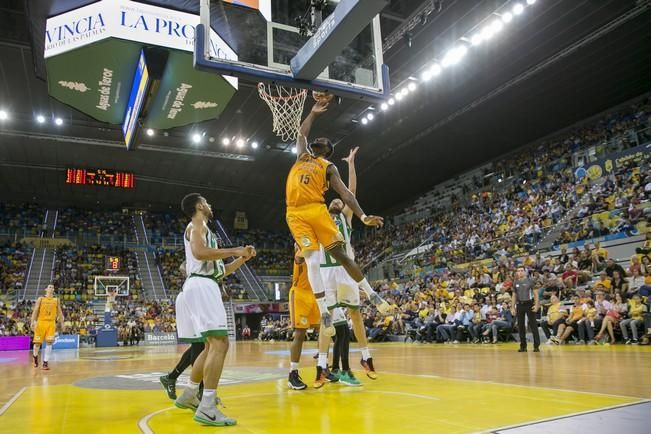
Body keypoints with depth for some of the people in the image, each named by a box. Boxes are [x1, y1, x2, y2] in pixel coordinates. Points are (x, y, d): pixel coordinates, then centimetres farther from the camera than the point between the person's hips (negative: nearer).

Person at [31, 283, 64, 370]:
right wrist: (33, 321, -14)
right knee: (38, 342, 4)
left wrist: (61, 323, 9)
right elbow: (35, 311, -2)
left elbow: (59, 312, 13)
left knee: (49, 342, -12)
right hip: (41, 322, -1)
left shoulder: (56, 300, 9)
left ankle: (45, 362, -7)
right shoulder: (40, 299, 4)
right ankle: (35, 355, 37)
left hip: (51, 323, 1)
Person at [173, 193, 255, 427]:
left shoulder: (202, 229, 27)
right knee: (219, 344, -17)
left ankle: (188, 396, 27)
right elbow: (199, 252, -24)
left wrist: (242, 258, 17)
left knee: (213, 345, 18)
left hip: (204, 286, 11)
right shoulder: (197, 225, -2)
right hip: (201, 285, -11)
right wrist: (234, 251, -17)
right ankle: (207, 408, -20)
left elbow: (219, 271, 27)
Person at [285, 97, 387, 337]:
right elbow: (302, 132, 34)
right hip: (296, 214, 2)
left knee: (341, 255, -4)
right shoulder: (302, 155, 24)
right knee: (312, 262, -8)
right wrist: (314, 112, 31)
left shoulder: (328, 167, 10)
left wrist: (363, 216, -12)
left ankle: (372, 295, 10)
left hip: (317, 210, -2)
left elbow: (345, 193, 0)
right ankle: (324, 313, -5)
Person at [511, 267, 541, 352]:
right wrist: (513, 307, 8)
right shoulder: (515, 283, 10)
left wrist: (536, 305, -14)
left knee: (533, 325, -4)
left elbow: (535, 293, -4)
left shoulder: (530, 281, -1)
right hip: (520, 305, 4)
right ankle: (523, 346, 13)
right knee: (520, 326, 5)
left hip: (529, 304, -4)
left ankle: (536, 346, 0)